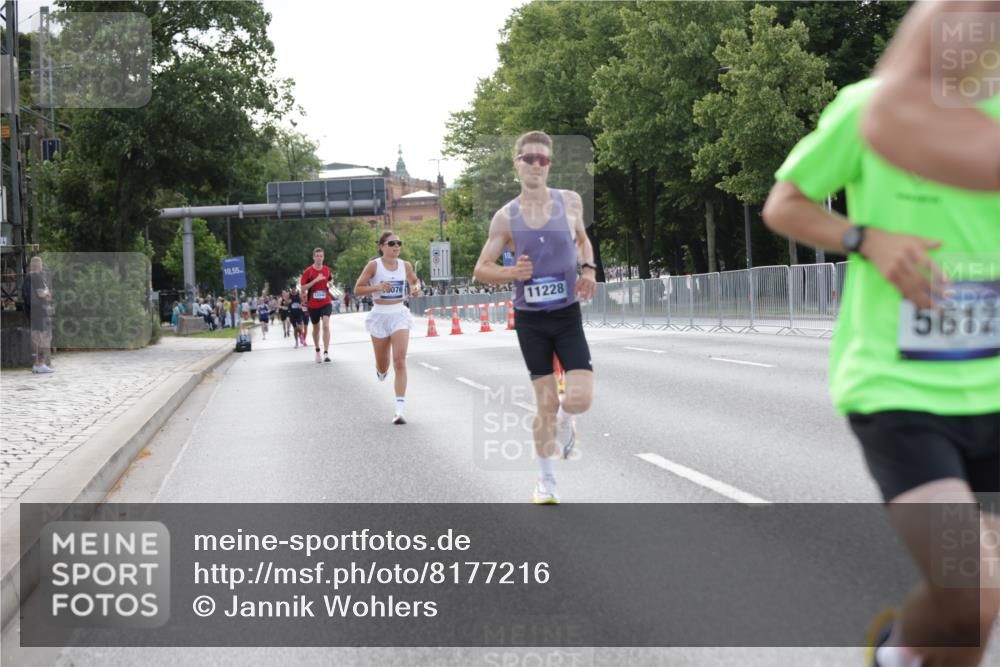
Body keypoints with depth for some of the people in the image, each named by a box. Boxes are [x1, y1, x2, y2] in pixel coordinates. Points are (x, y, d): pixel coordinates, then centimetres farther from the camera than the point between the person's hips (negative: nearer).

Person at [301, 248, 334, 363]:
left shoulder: (327, 270, 4)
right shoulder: (308, 271, -7)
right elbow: (303, 287, -12)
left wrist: (329, 284, 9)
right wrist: (316, 280, -20)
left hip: (326, 302, 1)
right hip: (313, 304, -1)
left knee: (326, 325, -19)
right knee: (316, 328, 12)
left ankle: (326, 353, -23)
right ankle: (317, 351, 32)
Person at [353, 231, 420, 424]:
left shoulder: (405, 266, 2)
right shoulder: (373, 265, -8)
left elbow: (414, 282, 21)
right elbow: (357, 289, -6)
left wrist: (414, 289, -2)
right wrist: (378, 287, -21)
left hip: (399, 315, 1)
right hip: (380, 315, -1)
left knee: (400, 362, -13)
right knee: (383, 365, 11)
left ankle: (400, 409, -16)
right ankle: (381, 371, 52)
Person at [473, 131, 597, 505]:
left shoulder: (570, 202, -2)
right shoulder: (505, 217, -5)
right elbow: (481, 270, 1)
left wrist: (588, 269, -1)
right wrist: (511, 273, -19)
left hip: (567, 315, 1)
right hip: (530, 319, -1)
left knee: (581, 398, -14)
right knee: (546, 404, 2)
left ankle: (564, 419, 24)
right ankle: (547, 482, 20)